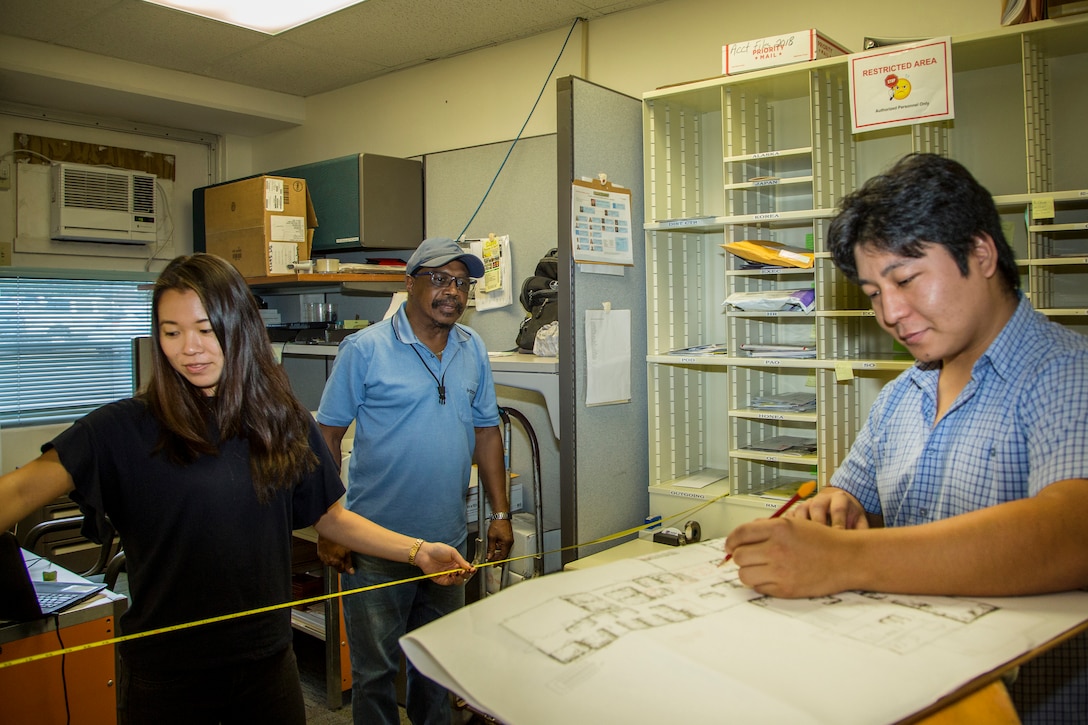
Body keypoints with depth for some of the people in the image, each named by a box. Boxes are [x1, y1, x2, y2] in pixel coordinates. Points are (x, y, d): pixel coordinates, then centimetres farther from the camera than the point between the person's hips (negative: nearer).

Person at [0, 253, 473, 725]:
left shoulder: (286, 424, -1)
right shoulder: (127, 428, -11)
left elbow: (330, 517, 6)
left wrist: (418, 551, -4)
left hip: (268, 659, 3)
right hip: (164, 671, -2)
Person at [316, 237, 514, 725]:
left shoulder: (473, 349, 5)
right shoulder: (365, 349, -9)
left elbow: (486, 431, 10)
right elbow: (327, 435, -7)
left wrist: (500, 513, 6)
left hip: (448, 539, 5)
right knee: (375, 670, 9)